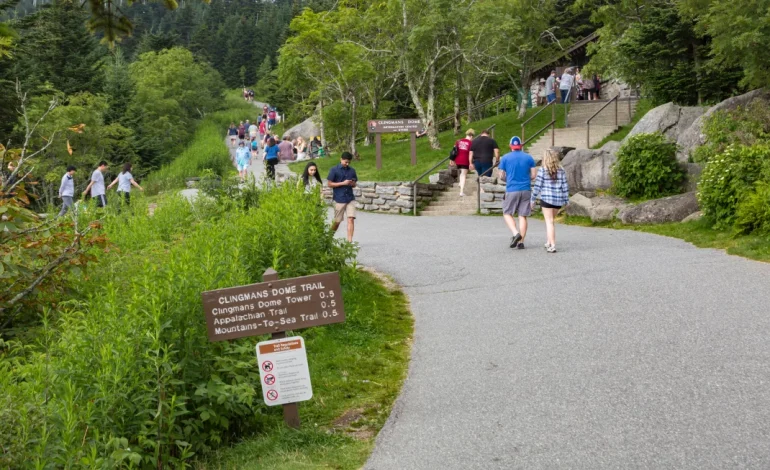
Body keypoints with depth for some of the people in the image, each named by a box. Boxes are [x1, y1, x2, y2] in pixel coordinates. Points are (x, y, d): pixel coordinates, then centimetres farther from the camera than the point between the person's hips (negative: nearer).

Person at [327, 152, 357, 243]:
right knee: (337, 221, 5)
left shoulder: (352, 171, 10)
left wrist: (352, 183, -5)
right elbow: (329, 184, -5)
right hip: (339, 199, -3)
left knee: (351, 219, -10)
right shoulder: (334, 170, -2)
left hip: (350, 198, 3)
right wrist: (343, 183, -13)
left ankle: (349, 240, -10)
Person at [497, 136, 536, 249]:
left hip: (511, 190, -2)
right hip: (526, 190, 2)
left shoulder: (505, 158, 0)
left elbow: (501, 176, 1)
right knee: (523, 216, 5)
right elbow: (533, 175, 3)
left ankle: (515, 233, -14)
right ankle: (521, 242, 4)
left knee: (507, 213, 9)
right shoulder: (529, 157, 4)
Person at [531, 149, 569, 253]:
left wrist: (533, 199, 2)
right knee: (550, 220, 21)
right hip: (558, 200, 4)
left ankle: (552, 245, -9)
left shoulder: (542, 170, -7)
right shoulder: (561, 171, 3)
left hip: (546, 199, -4)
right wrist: (566, 200, 12)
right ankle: (548, 242, 26)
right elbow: (565, 186, 4)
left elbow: (537, 186, -7)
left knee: (549, 222, -1)